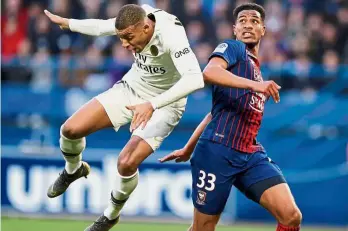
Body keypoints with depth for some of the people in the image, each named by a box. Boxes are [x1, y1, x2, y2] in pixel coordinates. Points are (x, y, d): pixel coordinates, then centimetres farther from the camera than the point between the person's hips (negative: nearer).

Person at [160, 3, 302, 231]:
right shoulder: (232, 48, 2)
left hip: (252, 155, 7)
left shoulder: (256, 70, 25)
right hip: (219, 150, -7)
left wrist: (189, 149, 28)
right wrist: (255, 85, -33)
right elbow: (209, 73, -22)